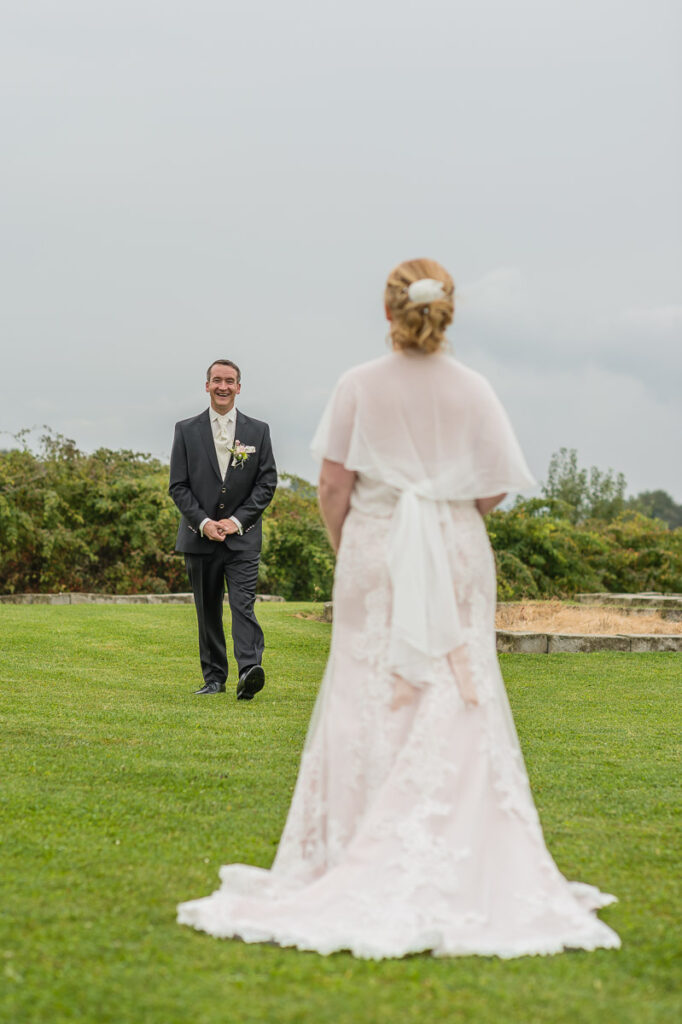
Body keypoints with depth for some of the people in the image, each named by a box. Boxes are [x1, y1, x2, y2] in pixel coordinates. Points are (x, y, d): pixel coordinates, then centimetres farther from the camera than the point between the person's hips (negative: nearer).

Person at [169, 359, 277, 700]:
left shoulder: (258, 431, 6)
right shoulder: (186, 430, 6)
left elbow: (267, 483, 3)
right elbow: (178, 486, 2)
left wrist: (238, 520, -8)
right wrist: (203, 522, -11)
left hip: (242, 536, -1)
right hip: (200, 536, 2)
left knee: (243, 604, -15)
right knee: (207, 611, 7)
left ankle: (249, 672, -26)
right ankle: (214, 678, 15)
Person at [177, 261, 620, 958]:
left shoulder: (358, 386, -6)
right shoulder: (473, 391, -3)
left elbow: (333, 487, -6)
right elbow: (493, 490, 0)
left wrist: (344, 550, 10)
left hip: (376, 553, 0)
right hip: (457, 559, 1)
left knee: (368, 702, 6)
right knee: (458, 706, 4)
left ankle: (359, 854, 10)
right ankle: (457, 857, 4)